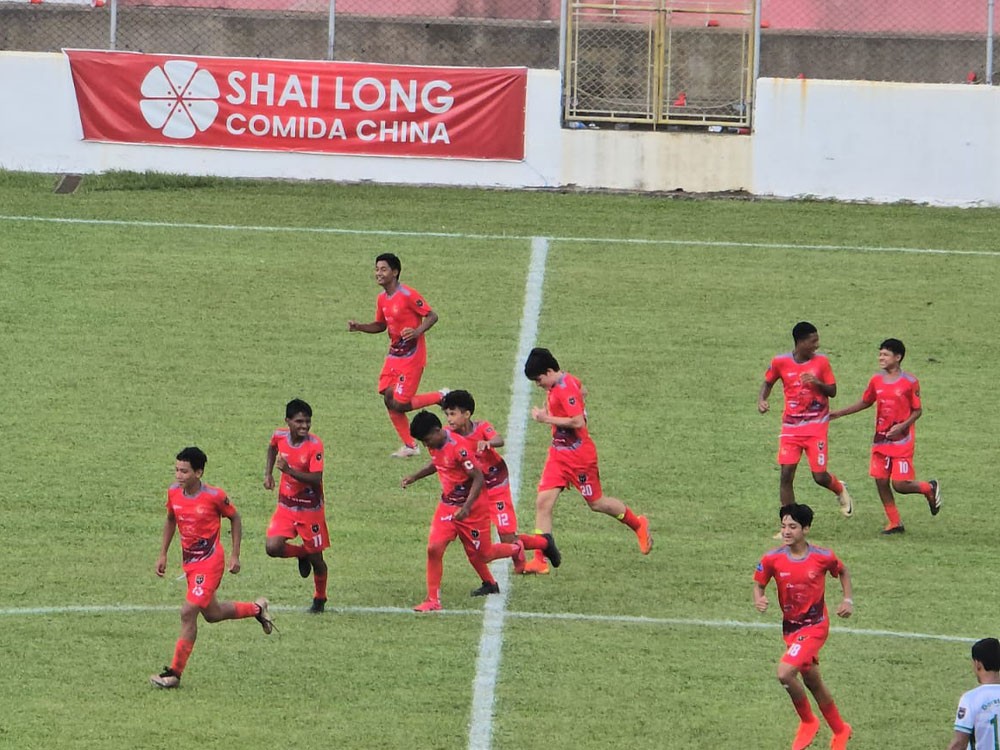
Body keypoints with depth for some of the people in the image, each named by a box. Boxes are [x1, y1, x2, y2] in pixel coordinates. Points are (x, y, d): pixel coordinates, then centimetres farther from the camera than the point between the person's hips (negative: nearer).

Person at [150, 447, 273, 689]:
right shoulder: (174, 493, -3)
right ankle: (257, 609, 46)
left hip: (210, 562, -7)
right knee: (211, 613, 19)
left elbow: (235, 518, -2)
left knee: (188, 612, -16)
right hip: (188, 561, 7)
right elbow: (170, 520, 16)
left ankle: (175, 673, -9)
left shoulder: (214, 496, -18)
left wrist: (235, 555, -3)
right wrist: (163, 554, 12)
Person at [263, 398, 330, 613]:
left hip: (310, 508, -4)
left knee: (316, 557, 8)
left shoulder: (314, 445, -21)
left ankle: (320, 599, 33)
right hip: (286, 505, 4)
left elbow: (316, 479, -28)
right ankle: (301, 554, 19)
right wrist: (268, 474, 11)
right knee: (273, 547, -16)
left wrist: (289, 470, -39)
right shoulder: (280, 436, -7)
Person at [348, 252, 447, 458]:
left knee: (400, 404, -11)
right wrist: (359, 327, 4)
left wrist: (417, 332, -30)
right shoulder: (382, 299, 8)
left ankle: (441, 396, 11)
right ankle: (409, 446, 13)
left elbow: (432, 316, -14)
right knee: (389, 399, 2)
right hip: (394, 355, 8)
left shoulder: (408, 295, -17)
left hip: (411, 357, -8)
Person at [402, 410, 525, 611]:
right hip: (447, 506, 7)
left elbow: (478, 478, -24)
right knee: (434, 548, -11)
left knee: (481, 555, 9)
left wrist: (466, 507, -29)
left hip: (472, 507, -6)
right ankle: (433, 600, -1)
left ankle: (516, 550, 41)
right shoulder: (435, 445, -1)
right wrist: (414, 477, 12)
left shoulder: (458, 448, -27)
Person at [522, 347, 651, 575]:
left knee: (596, 502, 8)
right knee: (543, 502, -4)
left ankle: (638, 525, 34)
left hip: (579, 457, -9)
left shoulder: (565, 389, -23)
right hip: (558, 453, 9)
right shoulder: (567, 381, 5)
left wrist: (547, 418, -24)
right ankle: (540, 560, -5)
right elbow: (582, 391, 27)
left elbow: (578, 421, -30)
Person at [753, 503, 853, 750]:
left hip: (815, 626, -5)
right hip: (790, 626, 5)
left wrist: (848, 600, -2)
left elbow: (843, 572, 9)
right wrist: (758, 600, -16)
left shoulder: (823, 557, -12)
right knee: (812, 682, 15)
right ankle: (840, 730, 37)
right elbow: (759, 584, 5)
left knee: (785, 673, -23)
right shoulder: (772, 559, -8)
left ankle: (807, 721, 1)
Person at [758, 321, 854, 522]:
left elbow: (832, 391, 2)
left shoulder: (821, 361, -2)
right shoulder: (780, 362, -3)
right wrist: (761, 400, -4)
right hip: (790, 426, 1)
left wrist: (817, 383, -18)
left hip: (816, 425, -1)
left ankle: (840, 490, 34)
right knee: (786, 474, -6)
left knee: (820, 476, -3)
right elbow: (768, 383, 15)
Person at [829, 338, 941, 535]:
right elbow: (865, 402, 19)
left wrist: (902, 426, -20)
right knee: (880, 481, 1)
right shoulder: (877, 380, 6)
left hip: (902, 440, -5)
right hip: (881, 440, 5)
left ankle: (930, 488, 21)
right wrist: (839, 413, 14)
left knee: (900, 485, -9)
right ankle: (894, 522, 14)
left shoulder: (910, 382, -9)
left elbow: (917, 410, -5)